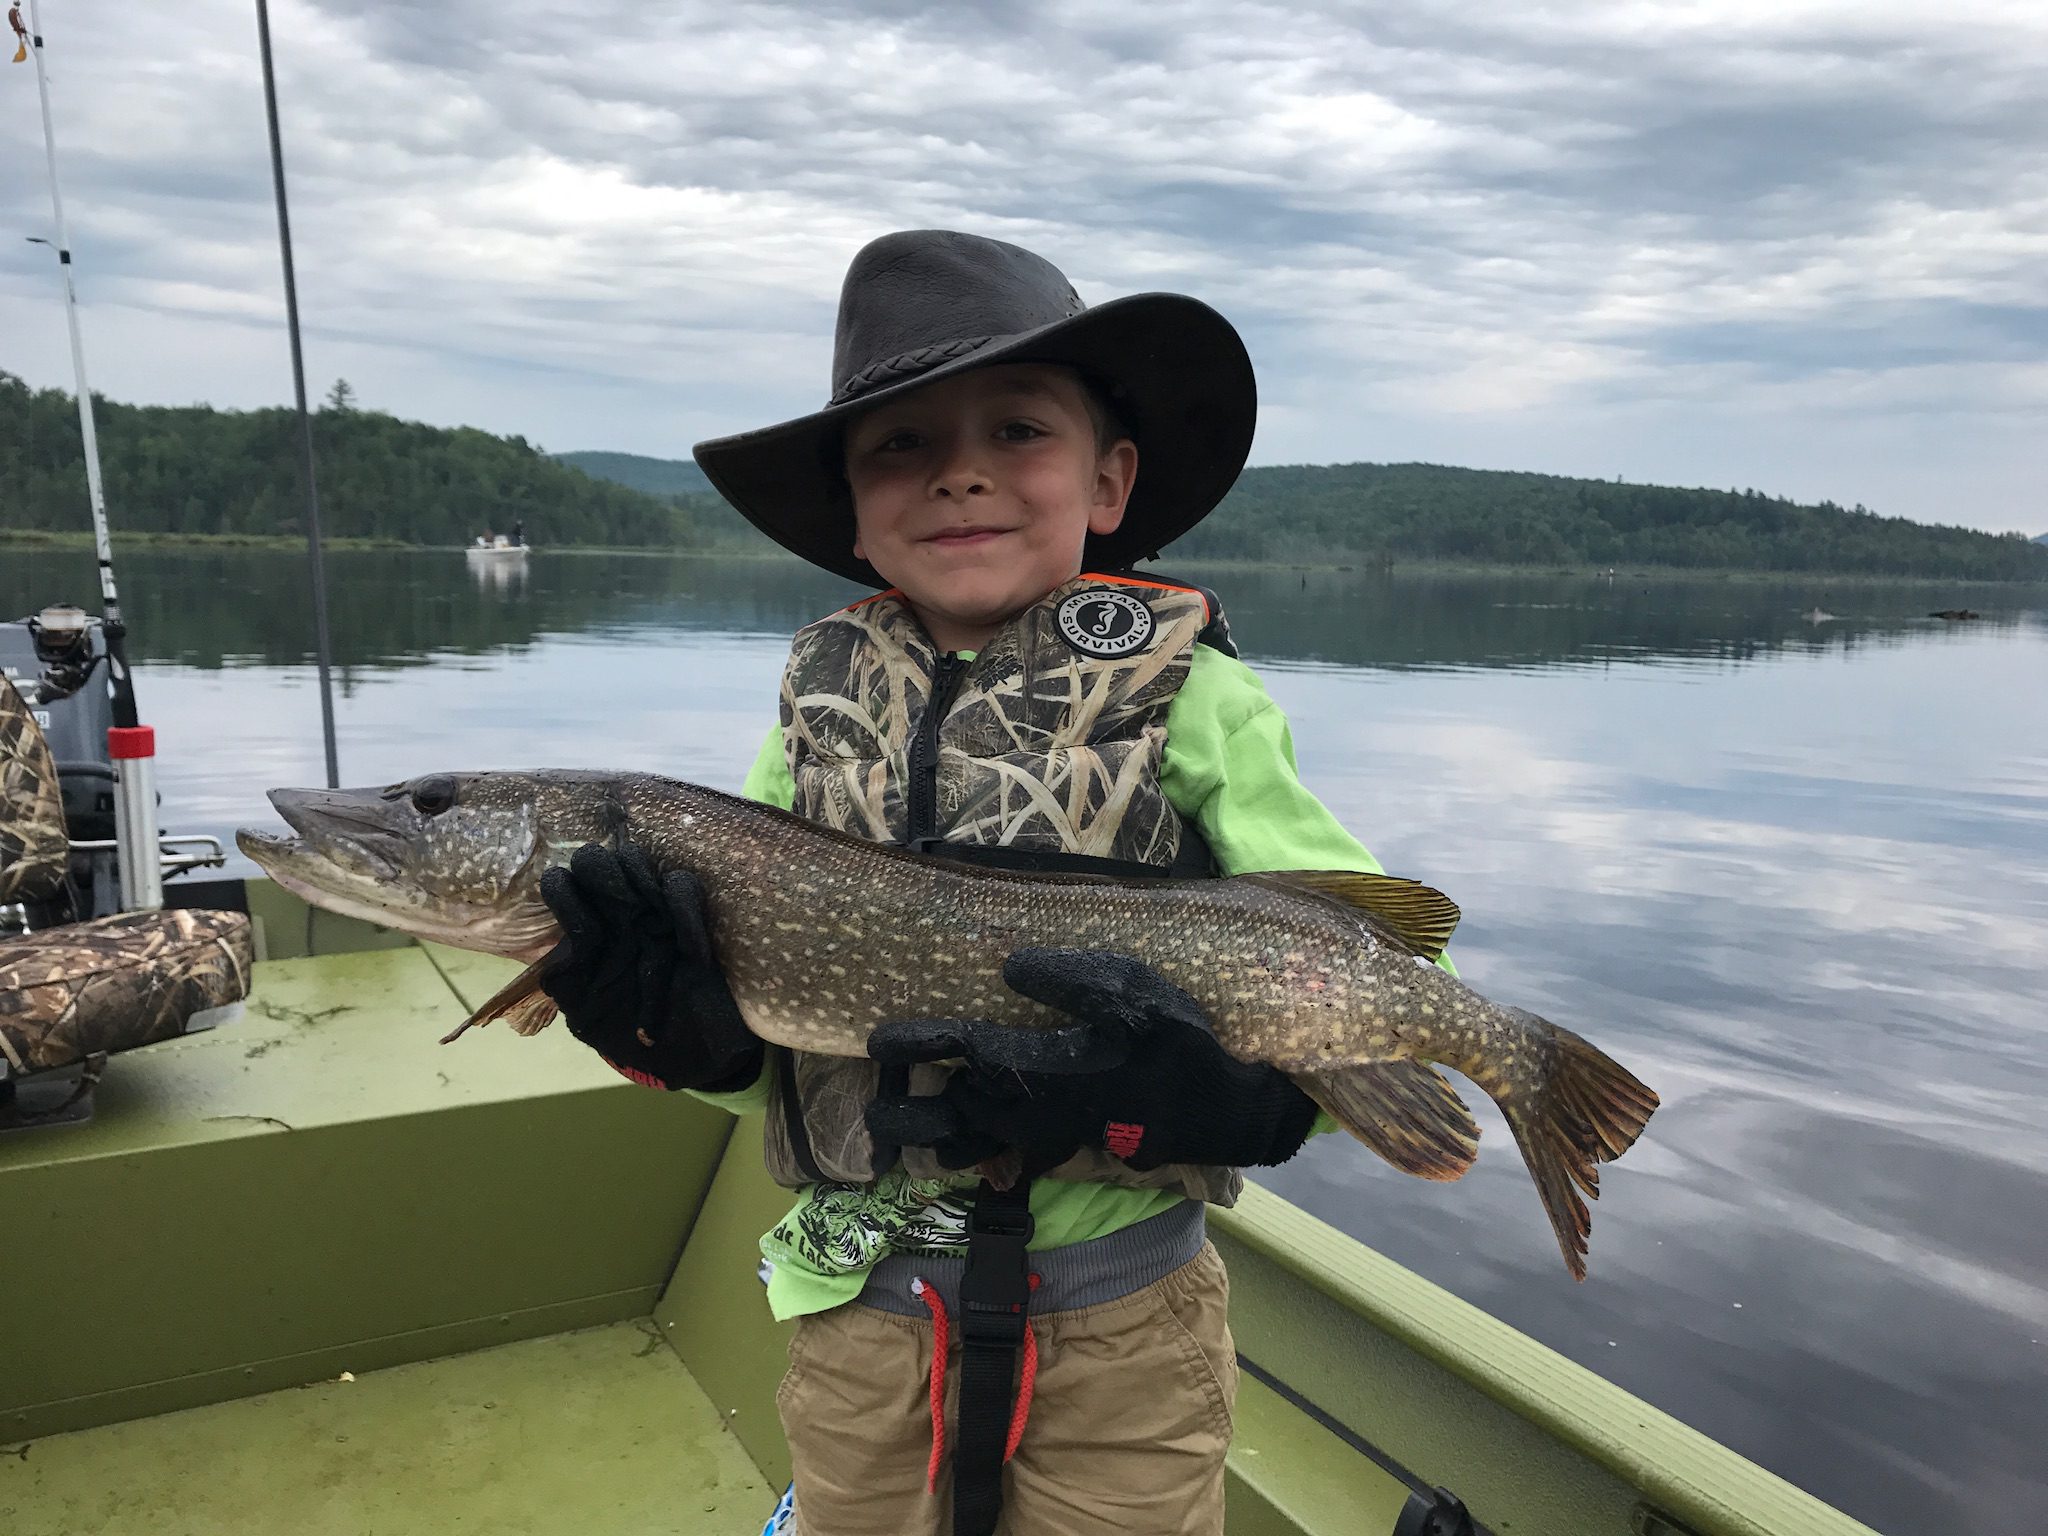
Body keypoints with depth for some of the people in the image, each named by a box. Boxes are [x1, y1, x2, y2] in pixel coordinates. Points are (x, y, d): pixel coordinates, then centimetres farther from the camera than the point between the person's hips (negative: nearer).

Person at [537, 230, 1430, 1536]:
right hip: (860, 1317, 4)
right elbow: (772, 1039, 2)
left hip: (1118, 1328, -3)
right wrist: (688, 1031, -20)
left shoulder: (1190, 696, -11)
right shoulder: (821, 706, 0)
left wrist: (1203, 1088, -30)